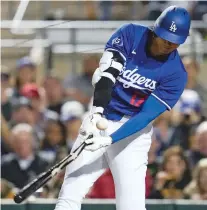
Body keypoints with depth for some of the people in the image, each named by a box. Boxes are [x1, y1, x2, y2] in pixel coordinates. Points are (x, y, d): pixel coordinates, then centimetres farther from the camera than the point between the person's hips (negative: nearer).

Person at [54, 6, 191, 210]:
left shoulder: (176, 74, -13)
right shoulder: (129, 34, -10)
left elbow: (147, 115, -19)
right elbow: (105, 75, -21)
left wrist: (110, 139, -31)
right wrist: (97, 112, -38)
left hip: (132, 131, -2)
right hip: (98, 122, 2)